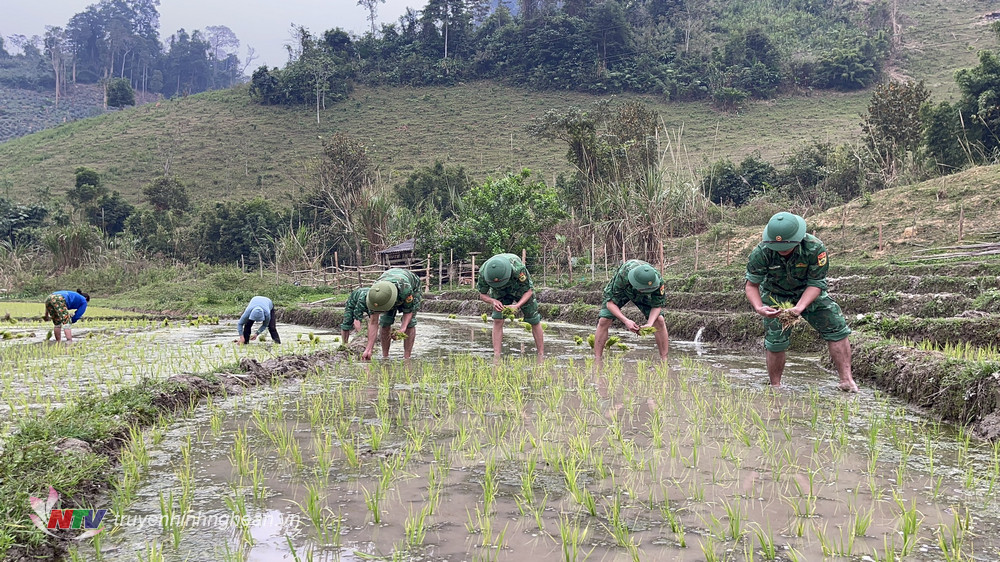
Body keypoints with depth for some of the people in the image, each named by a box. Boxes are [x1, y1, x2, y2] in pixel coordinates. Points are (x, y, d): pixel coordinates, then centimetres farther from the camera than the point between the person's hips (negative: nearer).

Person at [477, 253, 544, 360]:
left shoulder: (518, 269, -43)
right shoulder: (483, 272, -35)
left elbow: (528, 291, -27)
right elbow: (482, 295, -18)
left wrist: (517, 305, -43)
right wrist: (493, 301, -40)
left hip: (521, 289, -1)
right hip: (500, 292, 1)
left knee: (534, 321, 1)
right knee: (497, 320, -16)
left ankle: (541, 355, 16)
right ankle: (496, 357, -15)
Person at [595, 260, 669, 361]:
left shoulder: (658, 279, -36)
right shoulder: (621, 277, -44)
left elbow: (657, 305, -21)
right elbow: (610, 302, -33)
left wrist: (649, 324, -40)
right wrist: (626, 321, -46)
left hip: (642, 296, 2)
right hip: (619, 292, -1)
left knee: (659, 320, -16)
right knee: (604, 320, -19)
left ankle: (664, 360, -5)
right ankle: (597, 360, -9)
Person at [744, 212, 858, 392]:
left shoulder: (815, 248, -31)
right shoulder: (761, 253, -28)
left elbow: (815, 283, -23)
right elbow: (752, 284, -18)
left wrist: (800, 307, -39)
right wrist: (758, 307, -37)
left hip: (810, 293, 1)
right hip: (775, 296, 0)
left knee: (837, 329, -9)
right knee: (775, 342, -7)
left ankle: (846, 380, -2)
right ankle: (775, 387, 10)